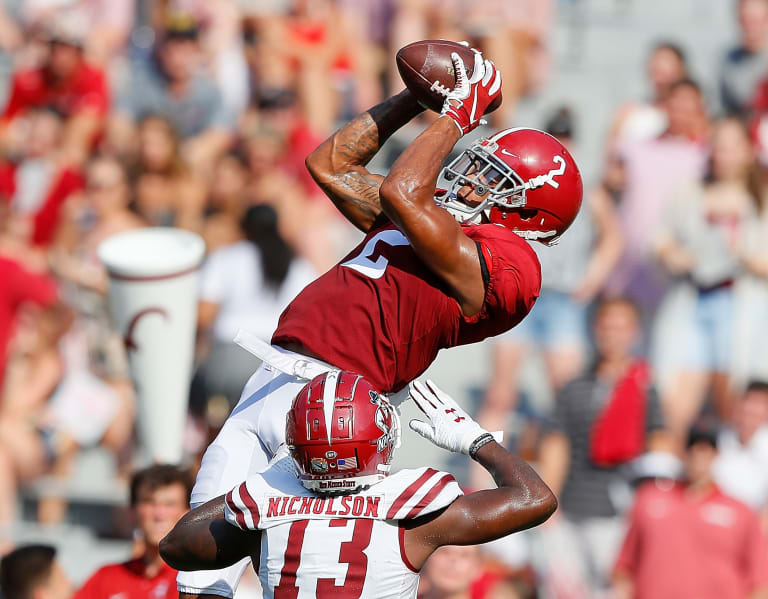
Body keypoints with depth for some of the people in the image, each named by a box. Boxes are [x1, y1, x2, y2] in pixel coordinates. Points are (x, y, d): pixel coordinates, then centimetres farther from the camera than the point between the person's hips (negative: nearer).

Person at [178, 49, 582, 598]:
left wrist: (456, 116, -3)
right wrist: (418, 98, 26)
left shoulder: (505, 261, -8)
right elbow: (331, 164, 31)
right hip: (270, 384, 9)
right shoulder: (431, 222, 21)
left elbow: (399, 191, -17)